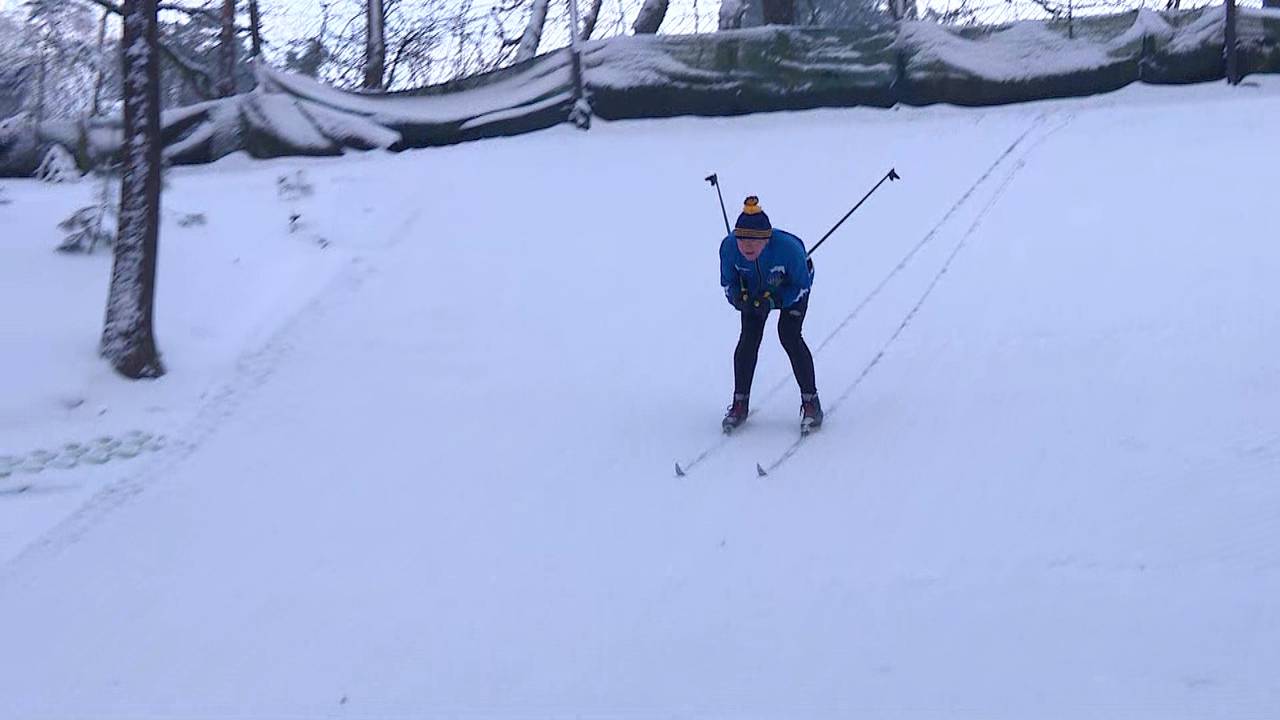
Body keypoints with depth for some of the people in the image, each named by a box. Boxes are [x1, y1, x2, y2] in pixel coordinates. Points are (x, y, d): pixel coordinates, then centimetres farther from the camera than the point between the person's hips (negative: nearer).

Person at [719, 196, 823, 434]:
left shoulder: (788, 247, -40)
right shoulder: (729, 247, -31)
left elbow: (802, 285, -24)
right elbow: (728, 281, -12)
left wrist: (773, 301, -36)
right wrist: (740, 298, -33)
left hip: (791, 288, -3)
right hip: (754, 289, 3)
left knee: (789, 336, -16)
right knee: (749, 337, -10)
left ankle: (810, 402, -4)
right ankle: (740, 403, 3)